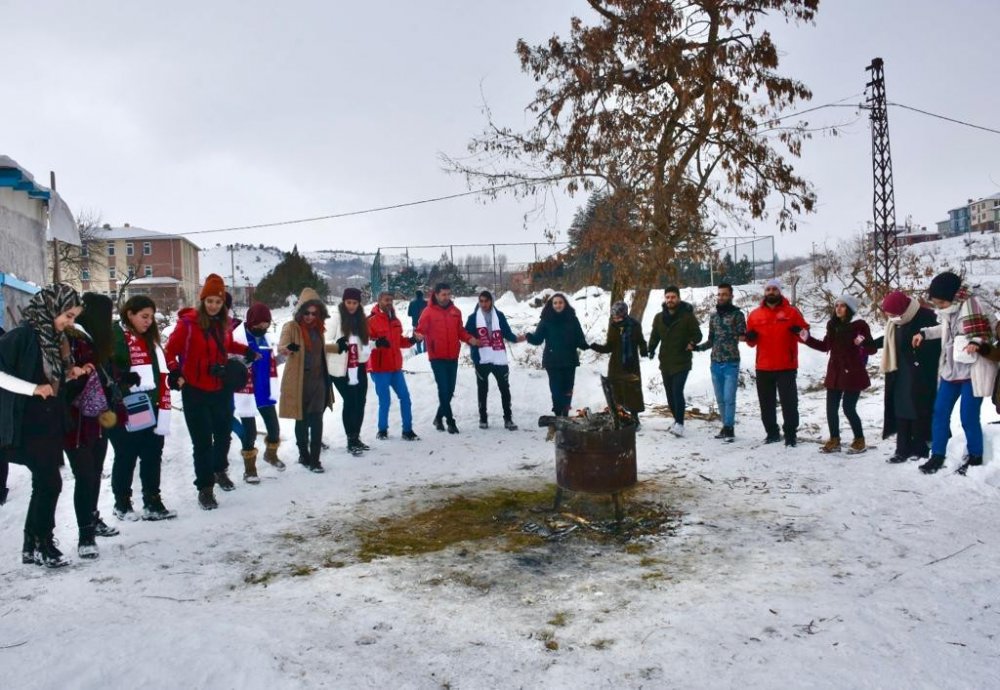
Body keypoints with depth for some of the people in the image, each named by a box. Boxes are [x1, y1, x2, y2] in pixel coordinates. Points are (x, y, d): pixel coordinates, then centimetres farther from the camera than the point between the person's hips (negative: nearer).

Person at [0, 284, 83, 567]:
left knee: (44, 483, 12)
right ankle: (43, 544, 9)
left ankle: (32, 546, 23)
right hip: (27, 423, -8)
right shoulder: (23, 335, -15)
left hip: (51, 422, 8)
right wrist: (33, 388, -23)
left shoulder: (57, 338, 8)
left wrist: (70, 374, 0)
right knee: (50, 481, -7)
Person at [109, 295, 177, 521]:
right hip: (124, 412, -6)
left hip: (151, 411, 7)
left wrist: (163, 412, 7)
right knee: (126, 458, 6)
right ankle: (122, 504, 21)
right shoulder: (114, 338, -8)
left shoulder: (151, 340, 15)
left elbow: (161, 377, 13)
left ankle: (153, 503, 16)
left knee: (153, 457, 8)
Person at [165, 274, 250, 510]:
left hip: (222, 389, 6)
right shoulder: (188, 322, -14)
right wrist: (175, 373, -22)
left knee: (223, 433, 21)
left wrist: (246, 351, 8)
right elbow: (171, 350, -10)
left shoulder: (224, 322, 2)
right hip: (196, 391, -5)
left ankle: (220, 470, 45)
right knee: (202, 441, 0)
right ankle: (205, 487, 13)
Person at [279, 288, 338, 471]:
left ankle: (314, 458, 5)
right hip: (299, 381, -4)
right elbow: (281, 346, -28)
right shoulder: (291, 327, -10)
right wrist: (288, 348, -50)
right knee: (302, 420, 8)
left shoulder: (317, 327, 9)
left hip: (318, 380, 4)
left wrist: (337, 347, 36)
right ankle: (304, 455, 24)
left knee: (317, 420, -1)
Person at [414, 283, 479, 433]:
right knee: (443, 389, -8)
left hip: (452, 357, 5)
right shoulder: (428, 312, -6)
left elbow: (460, 331, 14)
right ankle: (450, 421, 0)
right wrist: (419, 336, -32)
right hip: (437, 357, -5)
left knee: (450, 390, 11)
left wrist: (470, 339, -3)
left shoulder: (455, 312, 9)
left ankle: (439, 417, 28)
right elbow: (421, 330, -10)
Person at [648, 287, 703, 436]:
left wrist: (691, 343, -20)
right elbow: (655, 336, 15)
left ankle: (679, 423, -14)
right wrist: (651, 349, -1)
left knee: (677, 391, -17)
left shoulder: (687, 316, -6)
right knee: (670, 393, 13)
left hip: (682, 362, -5)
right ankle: (677, 419, 29)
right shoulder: (659, 317, 8)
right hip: (665, 362, 5)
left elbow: (697, 334, -1)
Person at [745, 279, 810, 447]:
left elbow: (804, 331, 2)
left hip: (786, 367, -3)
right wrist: (750, 337, -8)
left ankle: (791, 434, 4)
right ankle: (772, 432, 23)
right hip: (763, 368, 4)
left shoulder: (791, 312, 0)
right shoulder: (755, 314, 8)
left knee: (789, 401, -3)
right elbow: (752, 342, 14)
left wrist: (802, 333, -20)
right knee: (766, 403, 11)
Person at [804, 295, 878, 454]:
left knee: (848, 408, -4)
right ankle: (834, 440, 22)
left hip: (853, 374, -6)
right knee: (831, 408, 7)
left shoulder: (859, 325, -11)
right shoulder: (832, 325, 6)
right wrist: (808, 339, 7)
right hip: (835, 373, 6)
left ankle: (859, 440, 15)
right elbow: (825, 346, 17)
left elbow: (872, 349, -12)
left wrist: (863, 343, -33)